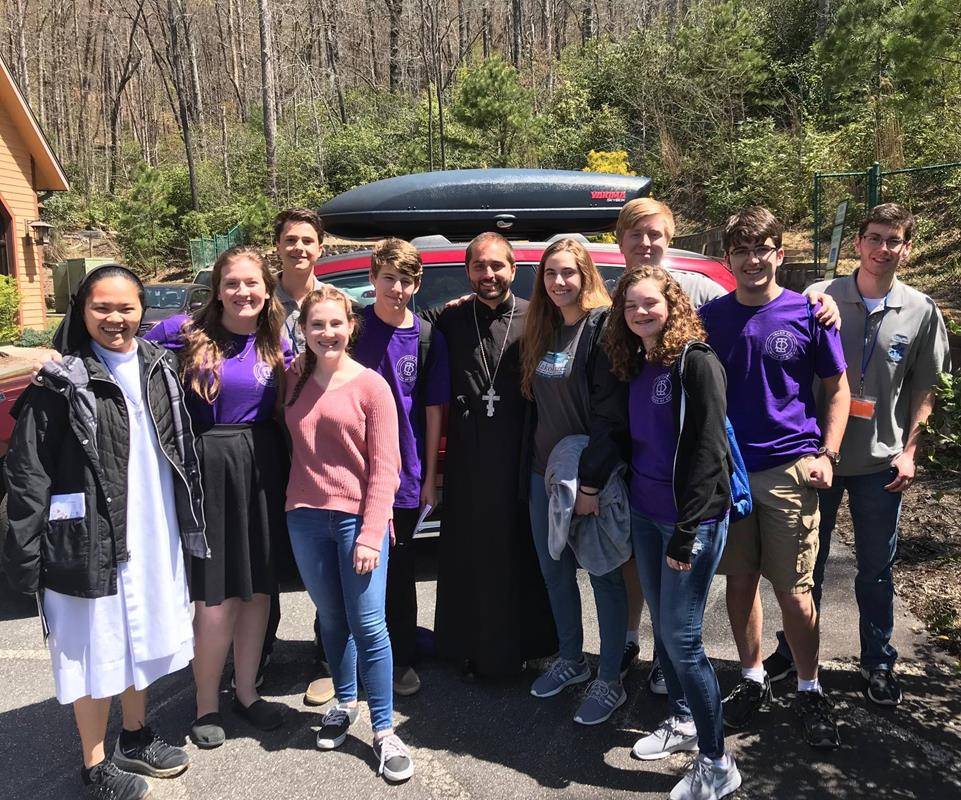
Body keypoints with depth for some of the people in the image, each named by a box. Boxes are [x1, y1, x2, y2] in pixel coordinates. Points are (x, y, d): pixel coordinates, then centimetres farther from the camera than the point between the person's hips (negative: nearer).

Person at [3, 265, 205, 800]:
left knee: (143, 635, 19)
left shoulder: (159, 368, 4)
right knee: (96, 647, 8)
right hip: (92, 541, -5)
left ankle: (136, 737, 40)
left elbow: (181, 448, 11)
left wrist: (189, 523, 9)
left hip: (156, 536, 6)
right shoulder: (62, 383, -11)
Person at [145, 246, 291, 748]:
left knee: (259, 586, 12)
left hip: (263, 467, 4)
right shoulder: (184, 332, -5)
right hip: (208, 468, -4)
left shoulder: (277, 342, 8)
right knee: (218, 595, 1)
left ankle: (245, 692, 31)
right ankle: (206, 703, 23)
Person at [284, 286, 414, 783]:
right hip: (306, 517, 4)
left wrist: (371, 535, -13)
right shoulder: (295, 382, 8)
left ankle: (384, 731, 10)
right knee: (331, 619, 15)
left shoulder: (370, 385, -6)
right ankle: (344, 703, 34)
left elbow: (384, 468, -8)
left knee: (368, 626, -2)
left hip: (356, 517, -4)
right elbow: (290, 449, 15)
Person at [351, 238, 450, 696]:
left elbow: (433, 409, 2)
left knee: (399, 570, 12)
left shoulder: (428, 337, 0)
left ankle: (401, 659, 28)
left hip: (406, 473, 1)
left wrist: (430, 475, 1)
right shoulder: (353, 327, -3)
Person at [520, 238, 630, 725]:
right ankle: (570, 660, 36)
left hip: (591, 477, -7)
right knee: (554, 571, 17)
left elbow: (609, 413, -18)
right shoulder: (541, 331, 10)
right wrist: (532, 467, 11)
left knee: (604, 575, 6)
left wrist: (591, 483, -20)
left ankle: (610, 681, 20)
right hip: (544, 472, 8)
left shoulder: (603, 326, -13)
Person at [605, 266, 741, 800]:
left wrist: (686, 532, -19)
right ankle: (682, 722, 37)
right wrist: (619, 497, 11)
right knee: (662, 627, 17)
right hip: (645, 515, 7)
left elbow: (708, 450, -18)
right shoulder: (635, 365, 9)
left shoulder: (697, 363, -14)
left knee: (682, 637, -4)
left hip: (692, 519, -7)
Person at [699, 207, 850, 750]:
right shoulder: (710, 317, 4)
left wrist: (827, 454, -6)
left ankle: (811, 691, 22)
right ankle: (753, 680, 29)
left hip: (788, 471, -2)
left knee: (794, 592, 2)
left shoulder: (807, 313, -1)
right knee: (740, 582, 12)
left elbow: (838, 388, 5)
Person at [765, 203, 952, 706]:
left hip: (881, 462, 1)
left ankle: (878, 662, 32)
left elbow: (924, 390, 6)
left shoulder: (921, 311, 1)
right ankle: (793, 650, 31)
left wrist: (909, 450, -2)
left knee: (876, 570, 13)